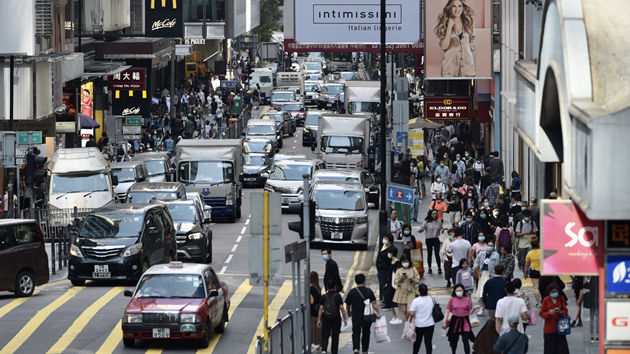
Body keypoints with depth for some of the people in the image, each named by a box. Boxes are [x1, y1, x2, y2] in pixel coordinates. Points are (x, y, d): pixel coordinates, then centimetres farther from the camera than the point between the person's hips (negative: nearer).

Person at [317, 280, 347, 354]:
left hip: (326, 318, 0)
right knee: (335, 336, 12)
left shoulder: (324, 297, -1)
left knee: (325, 335, 4)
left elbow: (321, 309, -3)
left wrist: (319, 320, 0)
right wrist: (345, 319, -1)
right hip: (336, 319, 0)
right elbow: (341, 308, -7)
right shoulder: (338, 296, -5)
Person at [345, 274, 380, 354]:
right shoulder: (368, 291, -5)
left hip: (356, 317, -1)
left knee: (356, 333, 3)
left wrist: (349, 312, 23)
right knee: (366, 333, 16)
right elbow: (374, 303, -11)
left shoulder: (352, 292, -5)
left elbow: (347, 305, 4)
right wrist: (378, 313, -8)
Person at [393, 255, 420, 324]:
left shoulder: (413, 270, 4)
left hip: (410, 292, -1)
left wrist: (411, 279, -15)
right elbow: (395, 282, 2)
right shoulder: (399, 271, 5)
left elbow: (418, 280, 4)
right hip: (401, 292, 1)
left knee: (409, 311, -13)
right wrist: (401, 279, -17)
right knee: (404, 311, 2)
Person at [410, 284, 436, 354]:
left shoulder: (416, 301, -16)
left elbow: (411, 313, -17)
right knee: (428, 342, 4)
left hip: (419, 324, -2)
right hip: (430, 324, 2)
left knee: (417, 341, 16)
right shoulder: (431, 299, -6)